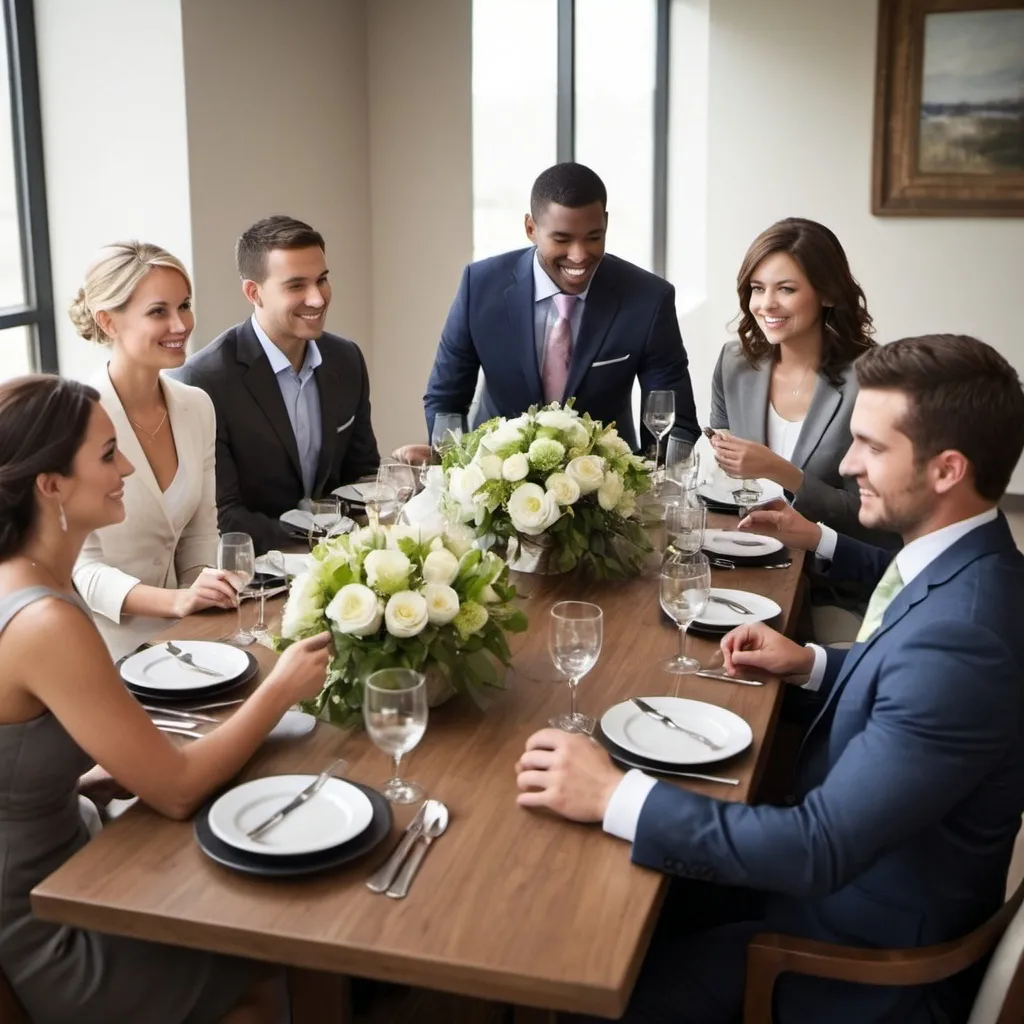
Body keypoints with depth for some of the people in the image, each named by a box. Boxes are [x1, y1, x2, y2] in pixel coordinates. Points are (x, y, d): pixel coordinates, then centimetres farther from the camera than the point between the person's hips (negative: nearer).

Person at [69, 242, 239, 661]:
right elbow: (80, 567, -14)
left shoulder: (198, 407, 3)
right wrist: (177, 601, -28)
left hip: (174, 639, 5)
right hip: (101, 650, -5)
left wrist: (205, 599, -6)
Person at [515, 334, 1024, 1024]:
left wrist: (615, 796, -30)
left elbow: (821, 850, -33)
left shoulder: (960, 635, -34)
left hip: (869, 944, -8)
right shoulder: (964, 566, -5)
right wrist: (812, 664, 0)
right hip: (847, 862, 8)